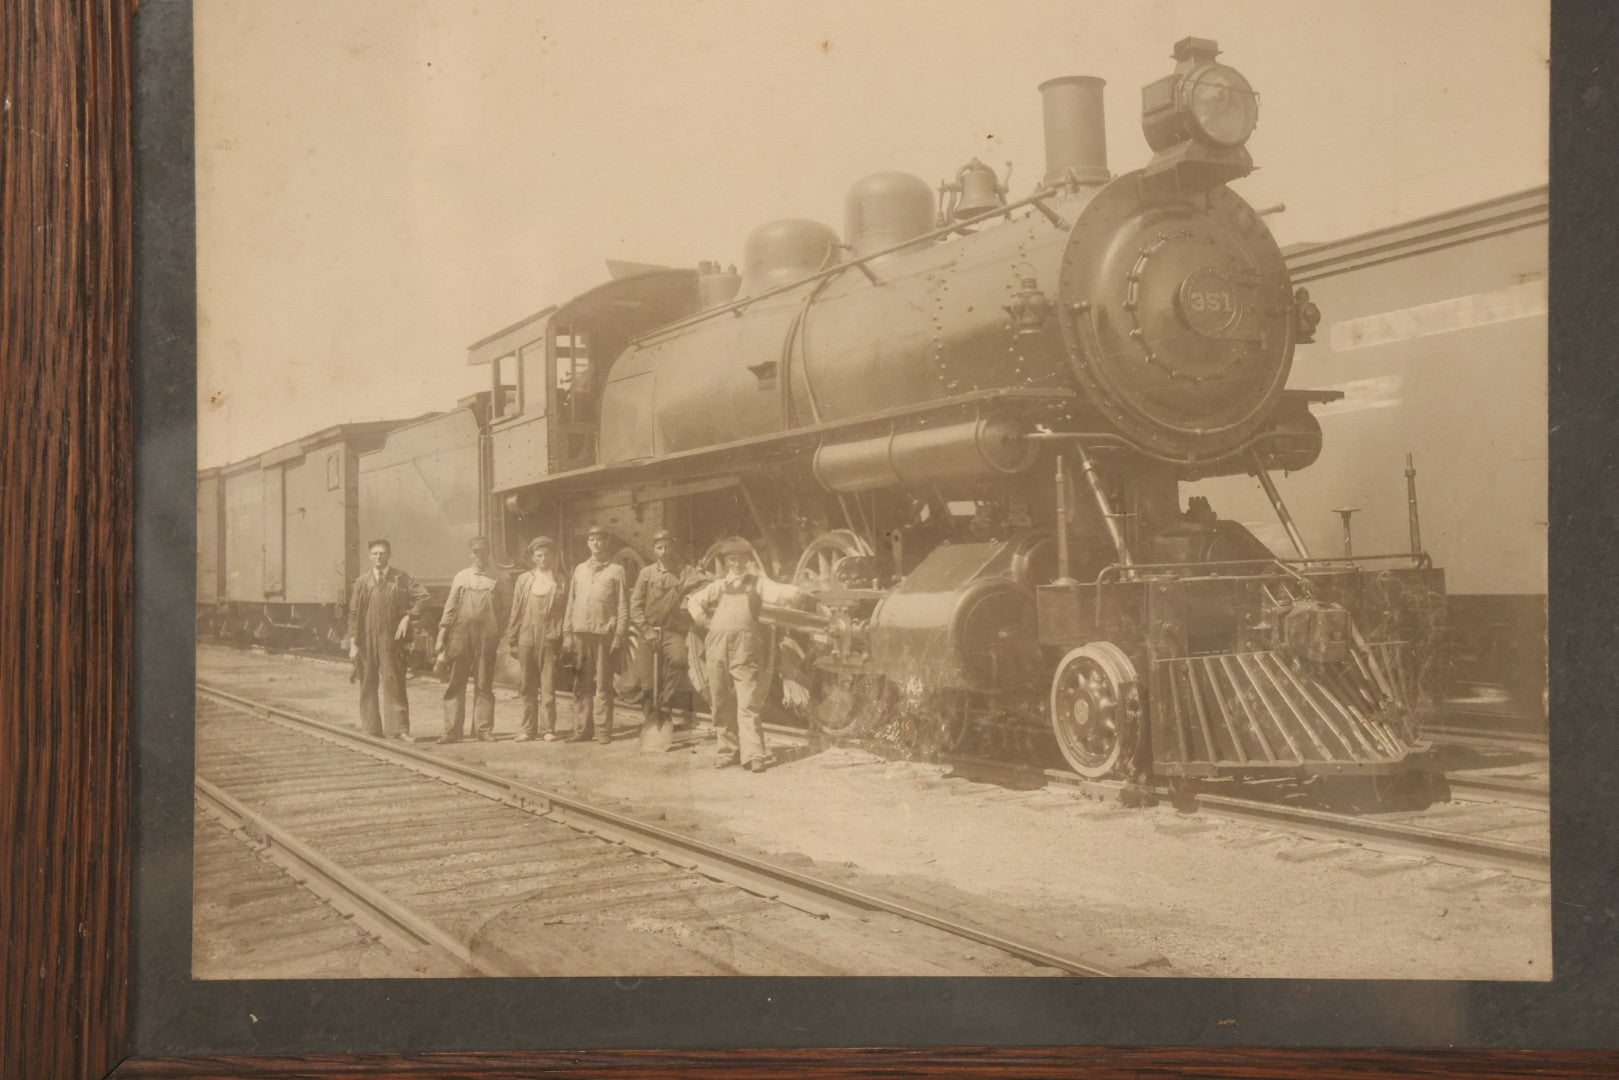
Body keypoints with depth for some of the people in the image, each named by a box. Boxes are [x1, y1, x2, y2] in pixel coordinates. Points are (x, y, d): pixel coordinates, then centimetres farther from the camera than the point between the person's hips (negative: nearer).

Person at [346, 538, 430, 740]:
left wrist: (408, 618, -8)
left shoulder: (400, 578, 3)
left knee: (393, 683, -5)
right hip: (366, 642, 2)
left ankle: (398, 728, -5)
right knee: (368, 684, 7)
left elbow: (423, 597, 3)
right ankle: (371, 727, 16)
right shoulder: (362, 581, 7)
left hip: (391, 640, -2)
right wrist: (353, 643, -1)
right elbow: (353, 614, 6)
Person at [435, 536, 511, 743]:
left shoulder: (499, 579, 7)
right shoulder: (461, 577, 11)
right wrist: (441, 636, 4)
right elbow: (450, 607, 10)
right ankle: (452, 731, 3)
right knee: (455, 684, 0)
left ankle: (484, 730, 8)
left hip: (486, 637, -1)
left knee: (484, 685, 2)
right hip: (460, 636, 1)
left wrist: (500, 634, -1)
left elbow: (506, 607, 7)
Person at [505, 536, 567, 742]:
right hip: (526, 638, 2)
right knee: (528, 687, 5)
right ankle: (529, 729, 13)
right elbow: (516, 611, 11)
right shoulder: (524, 579, 12)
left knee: (548, 687, -5)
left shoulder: (560, 582, 6)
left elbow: (564, 613, 5)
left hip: (549, 640, -2)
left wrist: (559, 638, -3)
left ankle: (549, 729, 3)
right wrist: (513, 640, 6)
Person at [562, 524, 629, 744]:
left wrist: (619, 637, -7)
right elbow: (571, 604, 16)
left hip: (604, 633, -3)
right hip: (580, 633, 3)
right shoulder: (579, 570, 16)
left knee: (603, 685, -3)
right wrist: (567, 633, 7)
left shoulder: (616, 571, 5)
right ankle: (582, 729, 8)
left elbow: (623, 607, 1)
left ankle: (604, 731, 2)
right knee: (582, 684, 3)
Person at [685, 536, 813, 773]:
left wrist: (797, 594, -24)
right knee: (721, 703, 5)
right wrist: (706, 622, 12)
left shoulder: (757, 582, 14)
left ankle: (753, 754, -16)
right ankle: (728, 750, 15)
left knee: (747, 702, -12)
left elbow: (776, 592, -3)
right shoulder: (718, 586, 22)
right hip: (717, 647, 4)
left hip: (744, 649, -3)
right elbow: (693, 602, 27)